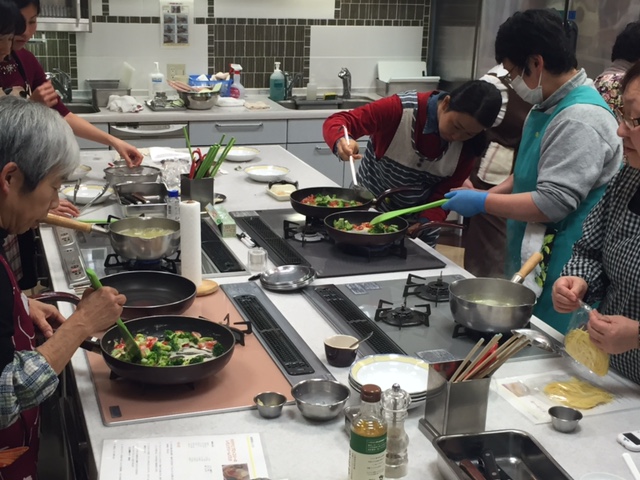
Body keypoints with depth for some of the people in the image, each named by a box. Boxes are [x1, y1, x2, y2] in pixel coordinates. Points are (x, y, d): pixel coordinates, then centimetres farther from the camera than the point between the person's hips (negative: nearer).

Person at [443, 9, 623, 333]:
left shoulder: (580, 120, -21)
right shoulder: (546, 108, 10)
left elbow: (552, 204, -24)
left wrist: (483, 202, -15)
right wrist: (494, 194, 8)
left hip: (558, 273, -10)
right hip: (531, 263, 10)